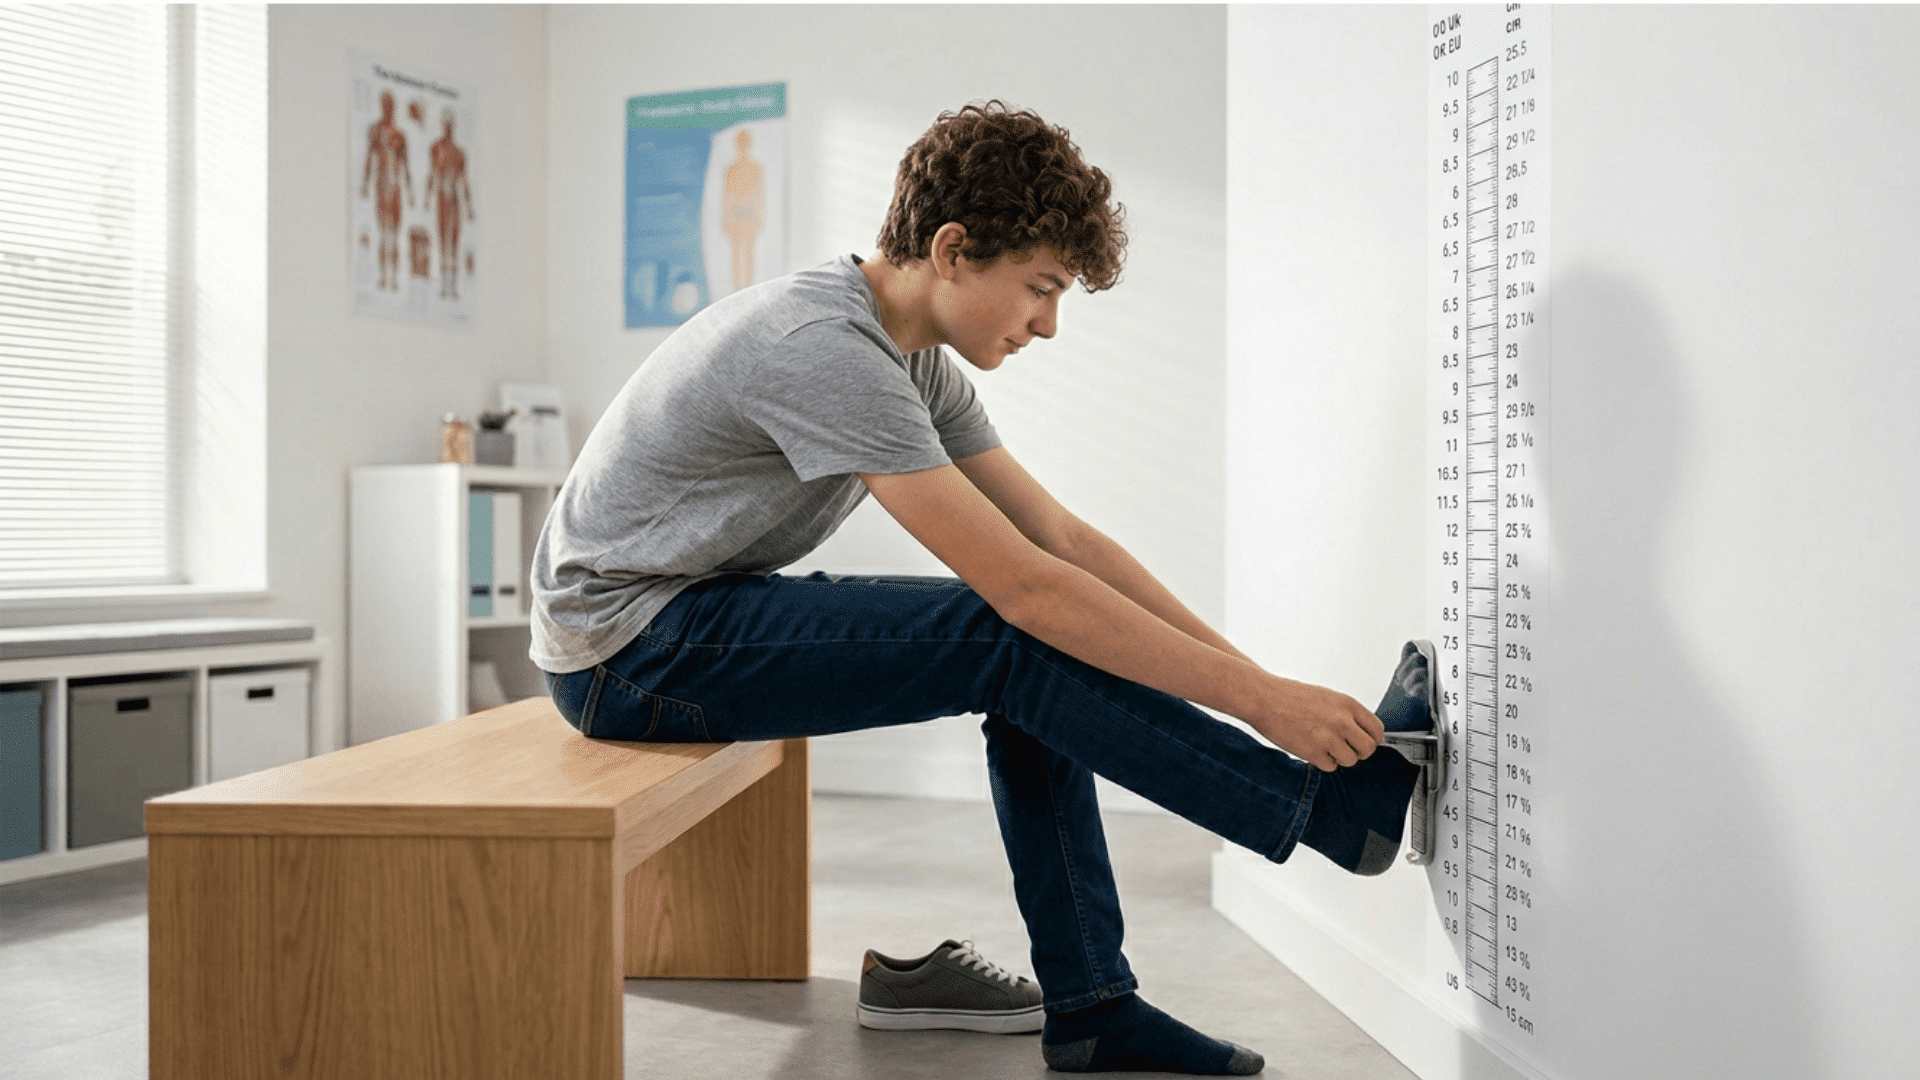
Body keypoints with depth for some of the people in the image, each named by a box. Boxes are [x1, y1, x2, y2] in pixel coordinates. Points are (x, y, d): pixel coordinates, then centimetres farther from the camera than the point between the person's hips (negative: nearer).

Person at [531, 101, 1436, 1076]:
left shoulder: (915, 360, 5)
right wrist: (1254, 697, -24)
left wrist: (1249, 672, -3)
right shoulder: (823, 345, -26)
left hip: (699, 613, 9)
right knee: (1020, 641, -19)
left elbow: (1064, 539, 4)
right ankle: (1341, 806, -8)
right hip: (627, 641, -9)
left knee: (1038, 670, 0)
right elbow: (1023, 584, -28)